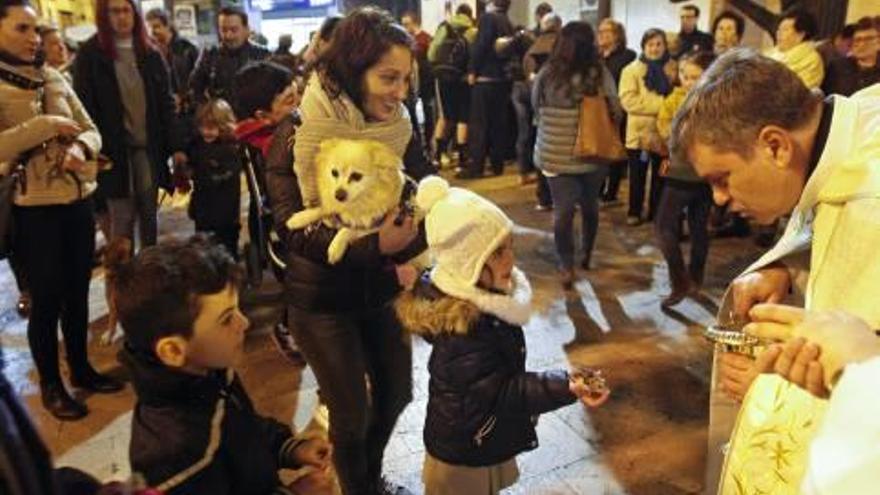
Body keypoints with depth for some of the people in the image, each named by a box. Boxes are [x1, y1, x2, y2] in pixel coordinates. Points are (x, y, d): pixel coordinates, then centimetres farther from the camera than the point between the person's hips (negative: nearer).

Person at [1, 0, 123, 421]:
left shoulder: (54, 79, 8)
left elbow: (91, 130, 8)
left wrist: (81, 148, -13)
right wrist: (44, 126, -18)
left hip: (79, 202, 5)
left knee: (78, 292, 16)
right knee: (47, 299, 5)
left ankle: (81, 368, 34)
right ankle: (50, 385, 23)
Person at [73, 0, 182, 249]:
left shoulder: (150, 53, 8)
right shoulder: (89, 55, -2)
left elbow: (166, 103, 7)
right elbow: (84, 107, -4)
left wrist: (176, 146, 0)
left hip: (149, 146, 3)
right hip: (113, 149, -3)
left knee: (148, 212, 10)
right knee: (122, 218, 1)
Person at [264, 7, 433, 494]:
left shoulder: (398, 128, -5)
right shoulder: (298, 137, -18)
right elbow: (295, 227, -23)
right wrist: (374, 245, -37)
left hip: (382, 290, 5)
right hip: (323, 297, -4)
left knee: (396, 392, 18)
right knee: (351, 414, 8)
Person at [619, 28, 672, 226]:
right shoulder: (632, 69, -3)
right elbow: (628, 100, -13)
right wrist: (661, 104, -16)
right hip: (640, 131, -2)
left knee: (660, 176, 11)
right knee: (637, 176, 8)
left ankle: (656, 212, 23)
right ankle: (634, 212, 20)